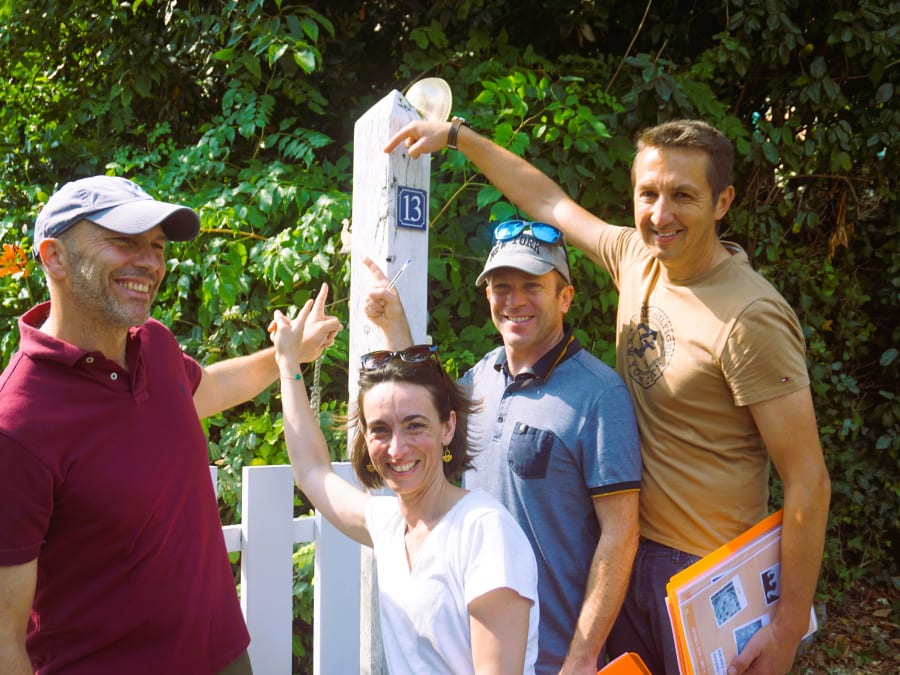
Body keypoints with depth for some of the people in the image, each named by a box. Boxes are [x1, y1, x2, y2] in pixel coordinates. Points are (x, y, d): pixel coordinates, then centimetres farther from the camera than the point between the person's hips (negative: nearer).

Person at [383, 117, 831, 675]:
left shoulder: (751, 318, -22)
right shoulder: (638, 257, -1)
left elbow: (808, 482, -20)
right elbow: (548, 201, 16)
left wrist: (788, 629, -17)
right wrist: (458, 134, 18)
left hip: (707, 573, -7)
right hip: (634, 551, 7)